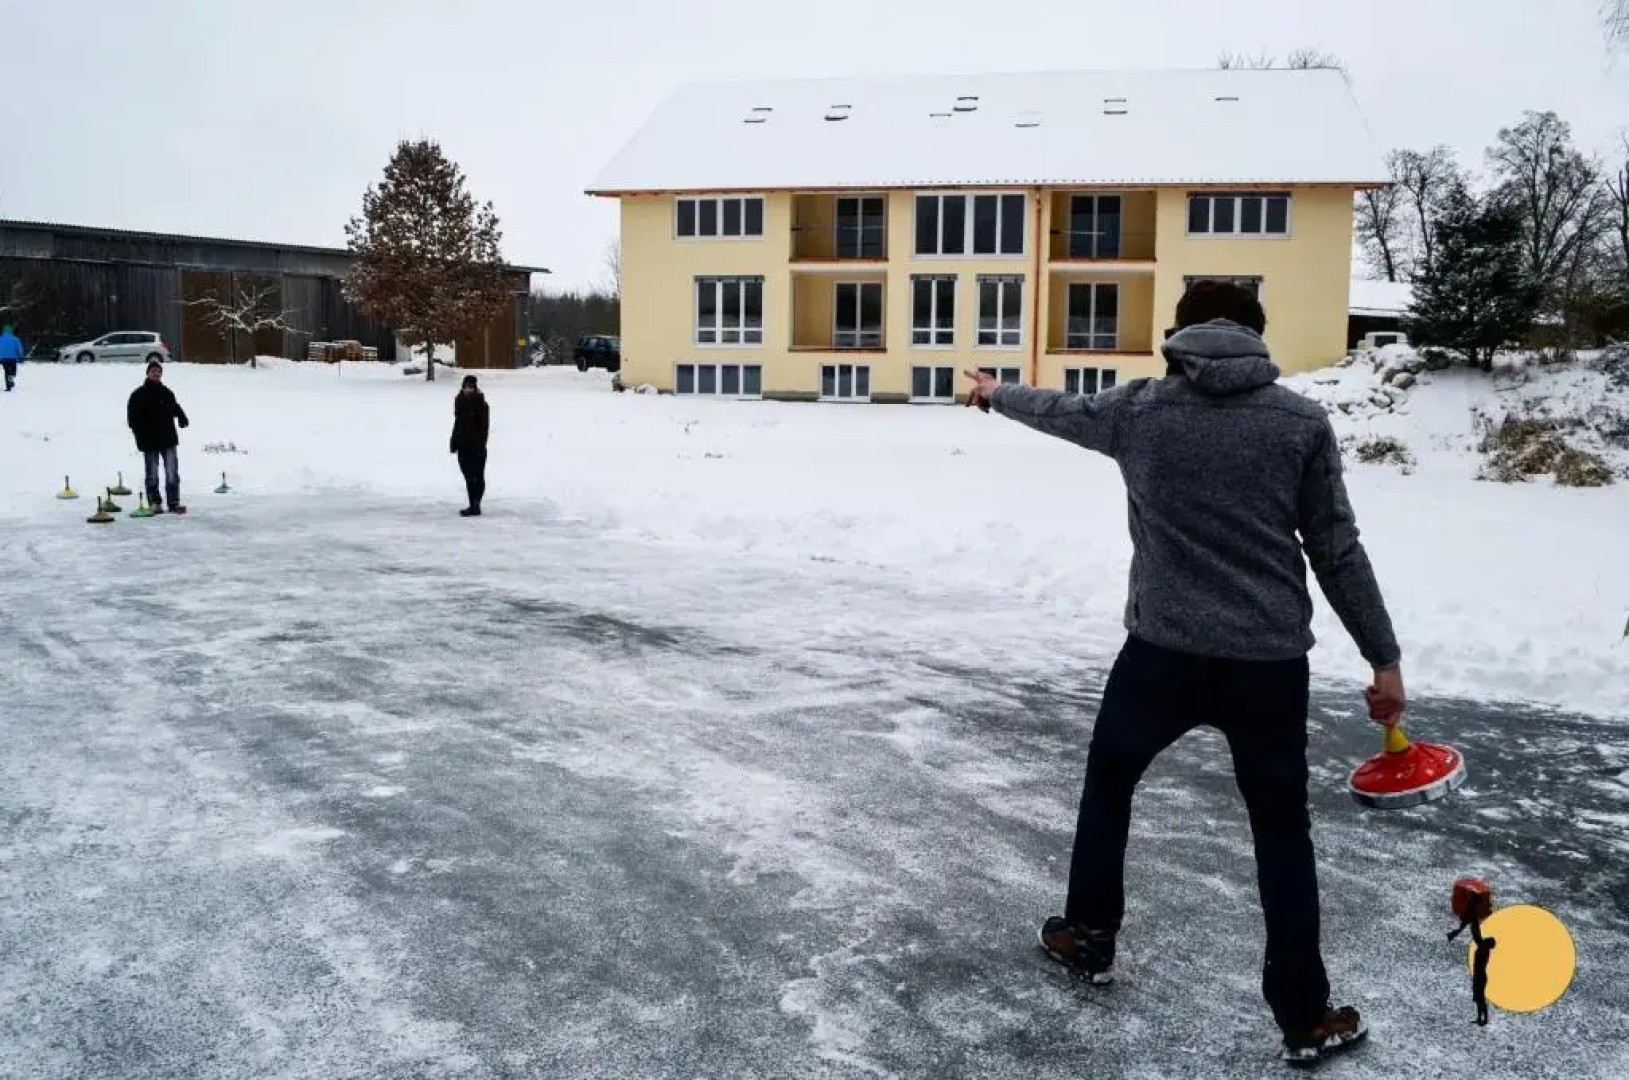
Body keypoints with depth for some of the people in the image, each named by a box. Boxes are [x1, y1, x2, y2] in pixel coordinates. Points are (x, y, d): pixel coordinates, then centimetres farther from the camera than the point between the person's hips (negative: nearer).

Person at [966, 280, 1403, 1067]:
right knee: (1281, 831, 15)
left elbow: (1059, 411, 20)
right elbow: (1337, 552, -1)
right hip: (1270, 659, 0)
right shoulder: (1302, 420, -1)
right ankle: (1305, 1016, 20)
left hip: (1164, 650, 0)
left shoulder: (1139, 409, 1)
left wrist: (995, 395, 42)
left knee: (1108, 780, 25)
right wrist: (1385, 658, 6)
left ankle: (1089, 938, 37)